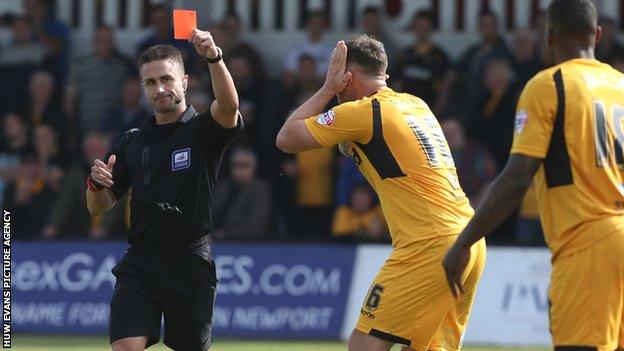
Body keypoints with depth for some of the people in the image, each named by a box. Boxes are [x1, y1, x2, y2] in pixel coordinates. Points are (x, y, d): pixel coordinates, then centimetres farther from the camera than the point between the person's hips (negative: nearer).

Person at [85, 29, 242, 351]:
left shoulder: (203, 130, 0)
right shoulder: (132, 143, 11)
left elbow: (228, 106, -24)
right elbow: (99, 207, 15)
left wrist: (214, 57, -41)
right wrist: (96, 184, -9)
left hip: (190, 262, -2)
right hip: (140, 263, 2)